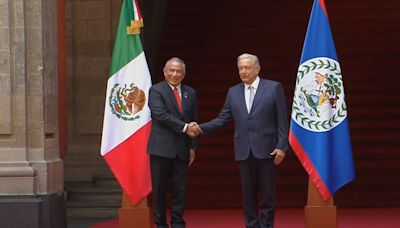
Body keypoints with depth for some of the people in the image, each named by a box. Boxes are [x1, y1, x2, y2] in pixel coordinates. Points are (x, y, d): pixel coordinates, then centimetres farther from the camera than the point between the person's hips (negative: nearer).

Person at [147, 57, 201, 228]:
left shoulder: (190, 93, 14)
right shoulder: (156, 90, -2)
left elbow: (193, 122, 15)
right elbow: (160, 114, -16)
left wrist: (193, 147, 7)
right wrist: (184, 127, -19)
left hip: (182, 150, 4)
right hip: (162, 148, -4)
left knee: (180, 190, 4)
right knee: (159, 189, 2)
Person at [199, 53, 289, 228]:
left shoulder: (274, 88, 0)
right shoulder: (233, 92, 11)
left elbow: (282, 120, -3)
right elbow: (222, 119, 9)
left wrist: (281, 146, -9)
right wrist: (201, 128, -5)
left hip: (266, 149, -3)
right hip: (243, 152, 3)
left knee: (268, 194, 1)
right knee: (248, 195, 6)